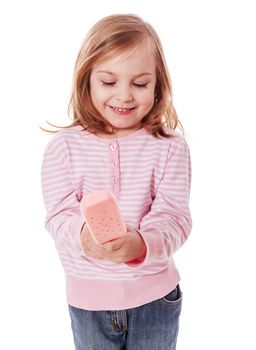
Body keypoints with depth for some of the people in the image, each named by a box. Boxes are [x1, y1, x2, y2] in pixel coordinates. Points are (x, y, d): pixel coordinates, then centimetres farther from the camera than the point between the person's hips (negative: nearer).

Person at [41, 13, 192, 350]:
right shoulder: (64, 146, -10)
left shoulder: (169, 146, -11)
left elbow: (174, 215, -16)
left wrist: (142, 244, -37)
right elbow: (59, 215, -12)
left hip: (155, 292, 0)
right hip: (88, 295, 1)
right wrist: (82, 235, -35)